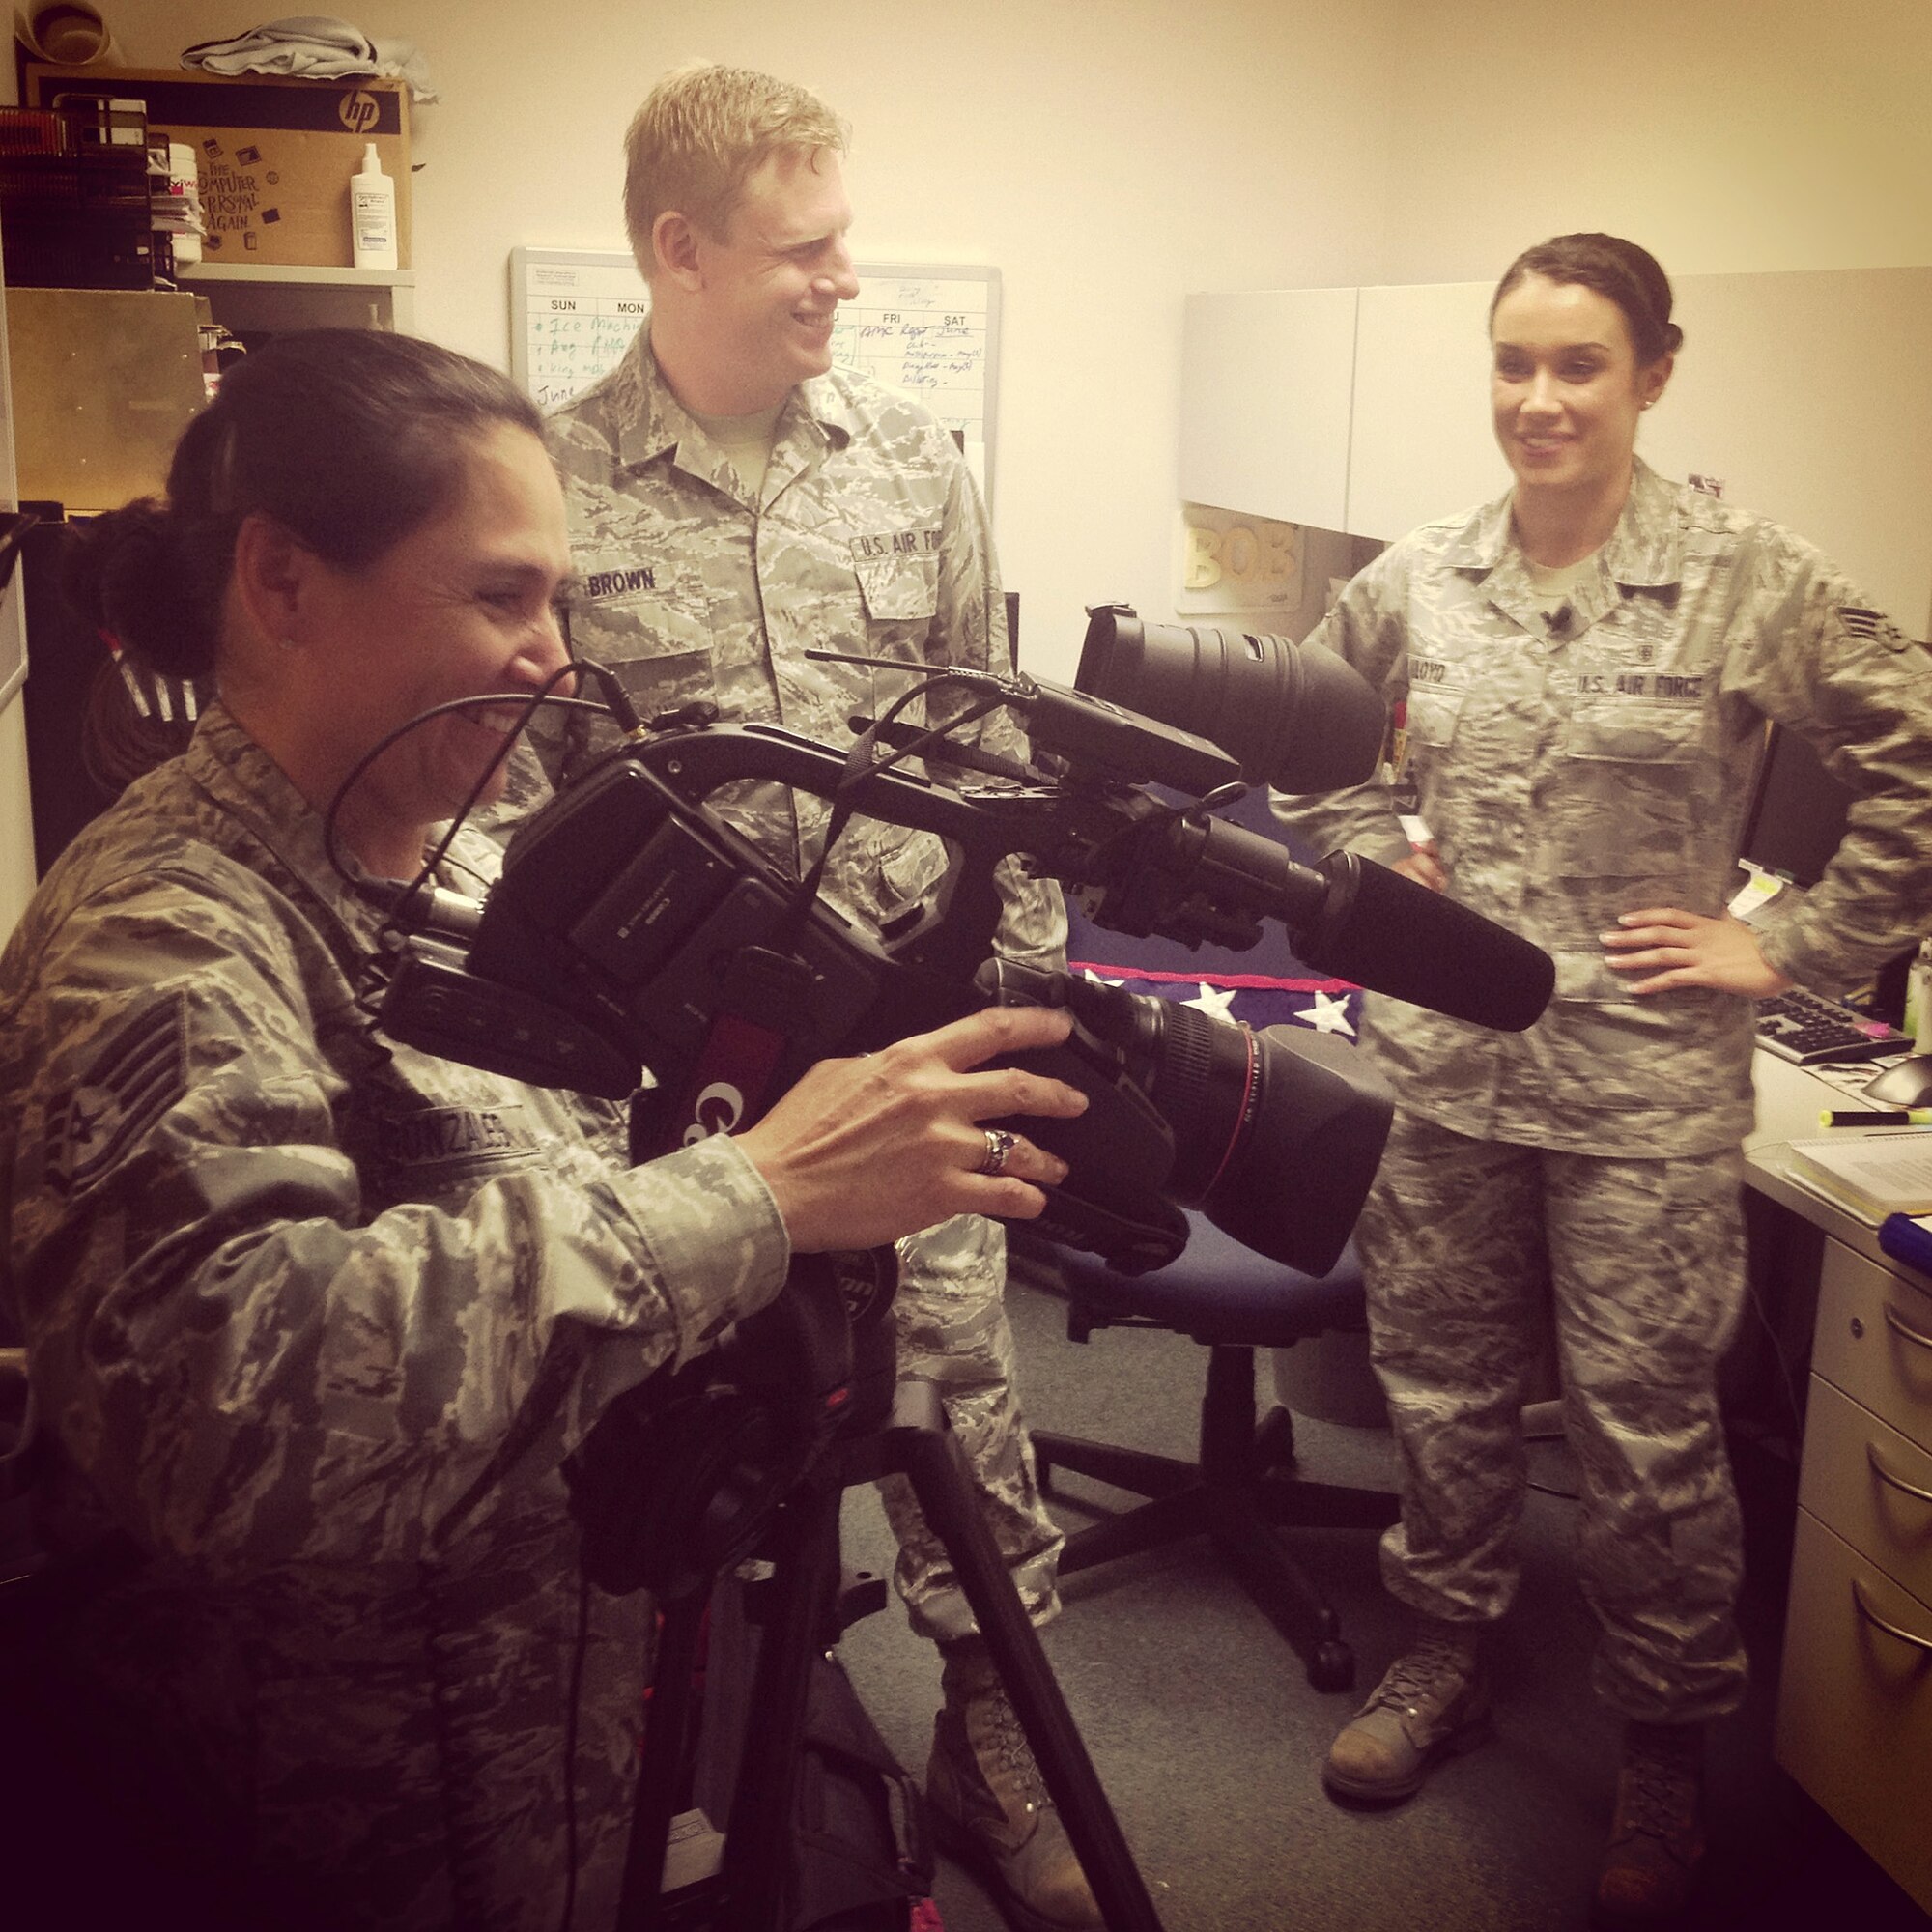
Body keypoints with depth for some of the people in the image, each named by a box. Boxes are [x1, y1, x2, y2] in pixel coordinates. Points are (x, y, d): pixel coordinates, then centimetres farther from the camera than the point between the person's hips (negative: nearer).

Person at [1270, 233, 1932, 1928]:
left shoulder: (1753, 580, -9)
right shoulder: (1416, 580, 3)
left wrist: (1795, 949, -8)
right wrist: (1372, 861, 6)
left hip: (1648, 1087, -3)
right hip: (1439, 1060, 4)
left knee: (1647, 1435, 5)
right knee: (1440, 1391, 16)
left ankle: (1669, 1753, 27)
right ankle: (1447, 1657, 38)